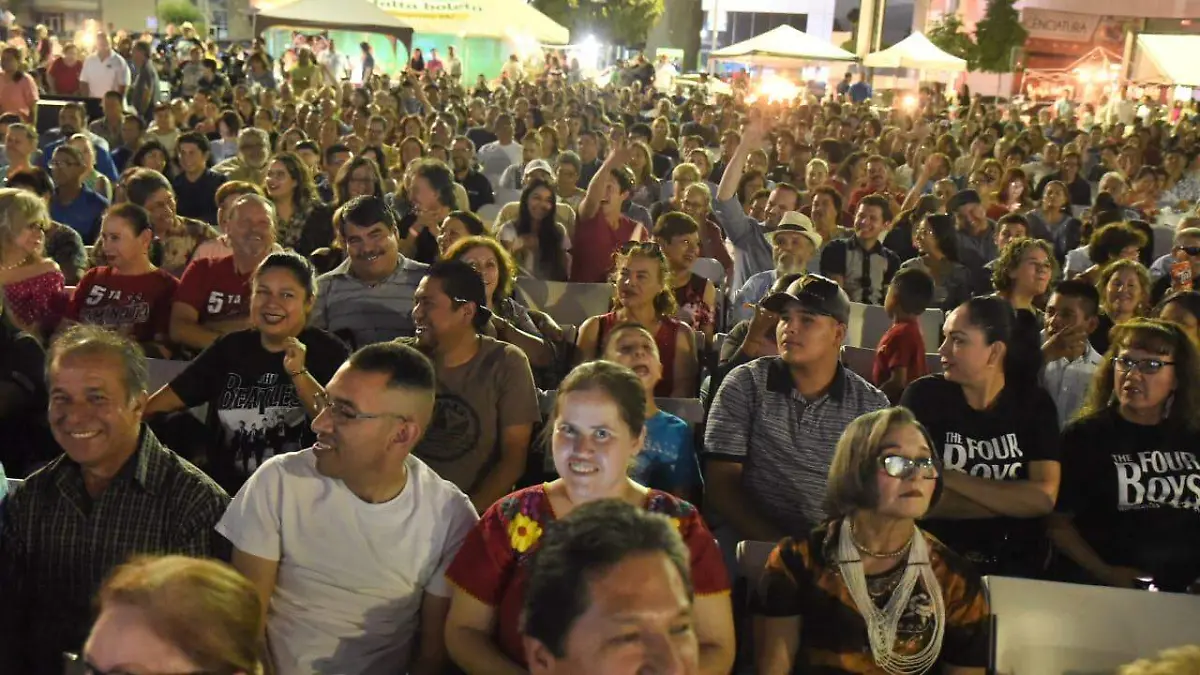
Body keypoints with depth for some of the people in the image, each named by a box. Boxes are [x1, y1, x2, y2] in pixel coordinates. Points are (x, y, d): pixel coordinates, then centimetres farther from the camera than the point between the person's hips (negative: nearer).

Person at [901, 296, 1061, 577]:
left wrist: (949, 478, -14)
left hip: (1014, 565, 1)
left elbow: (1043, 498, -9)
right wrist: (1014, 503, -9)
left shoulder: (1035, 404, 2)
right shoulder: (924, 395, -4)